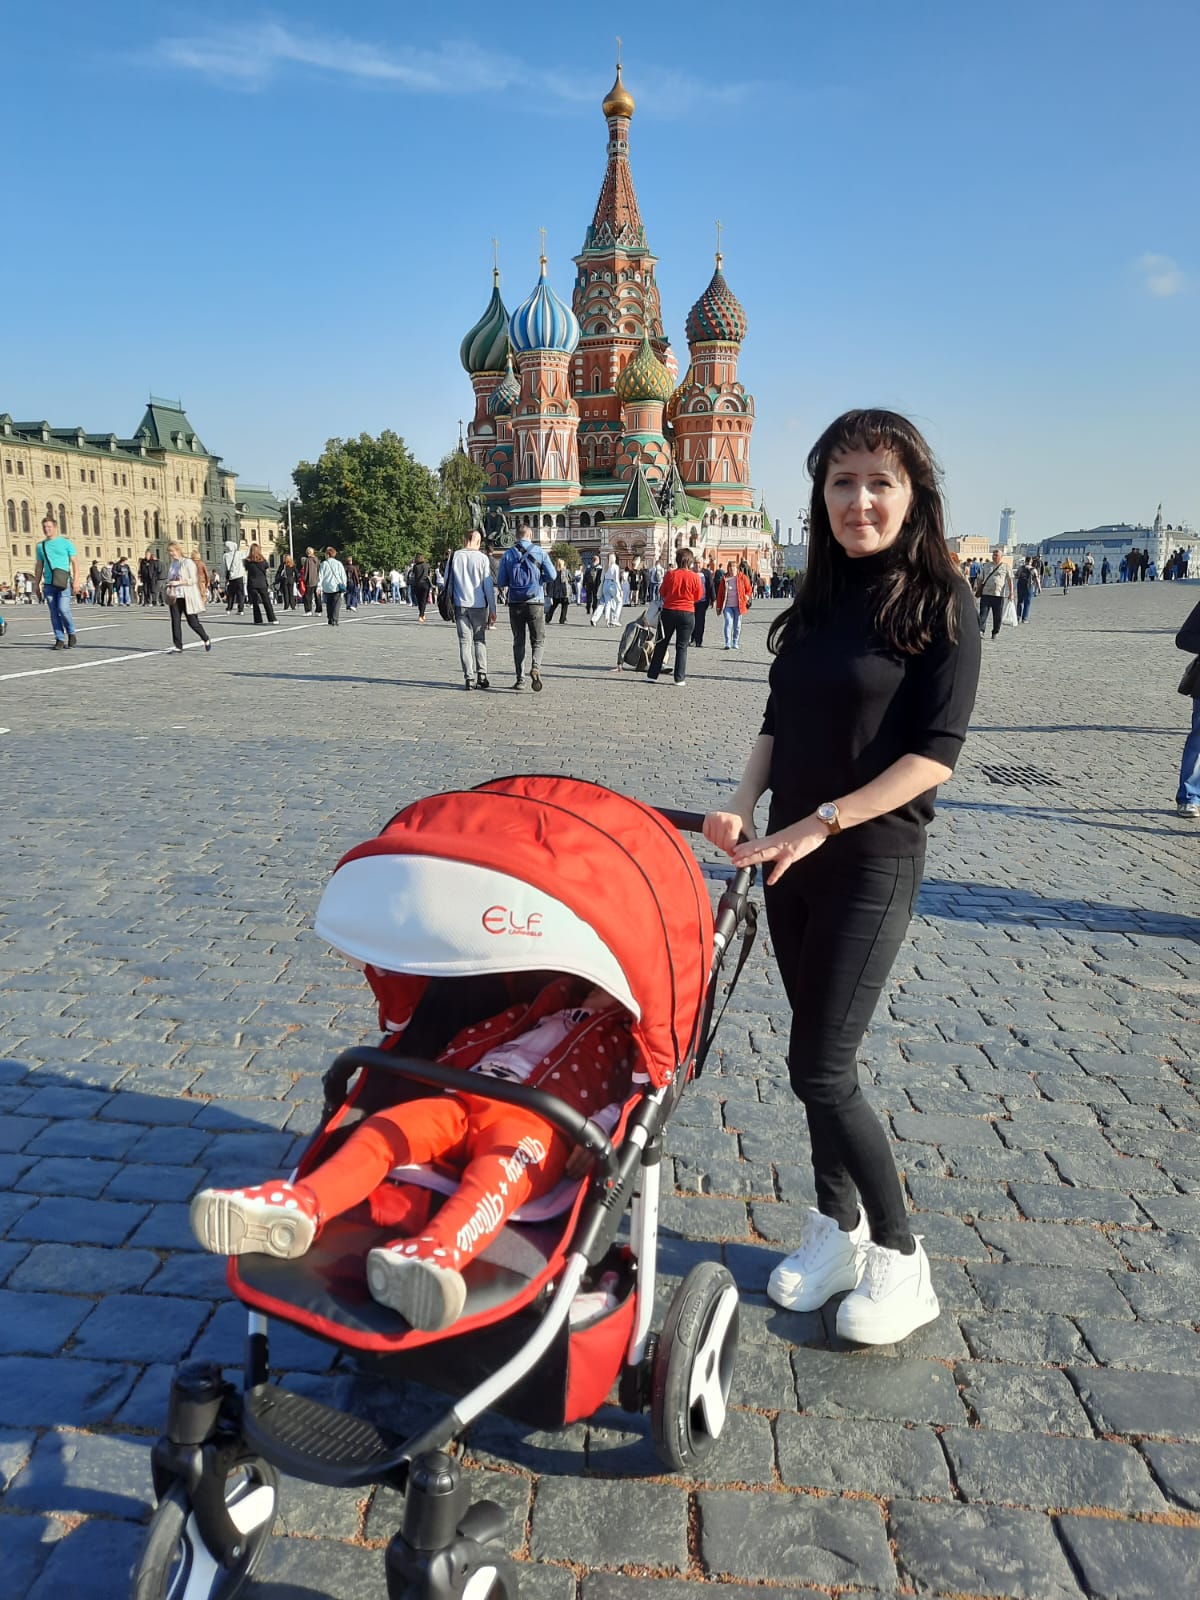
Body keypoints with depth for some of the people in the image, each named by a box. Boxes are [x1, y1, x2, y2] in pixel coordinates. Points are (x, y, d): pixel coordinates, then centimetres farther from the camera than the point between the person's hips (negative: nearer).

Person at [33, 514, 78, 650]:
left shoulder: (66, 543, 5)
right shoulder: (40, 545, 15)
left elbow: (75, 563, 1)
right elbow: (39, 567, 19)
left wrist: (75, 581, -10)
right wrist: (36, 585, 13)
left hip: (64, 583, -4)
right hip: (48, 584, 4)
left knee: (63, 609, -15)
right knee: (54, 613, 1)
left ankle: (71, 633, 7)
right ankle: (60, 640, 5)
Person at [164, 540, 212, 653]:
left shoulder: (188, 562, -7)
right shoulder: (172, 564, 13)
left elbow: (193, 580, -13)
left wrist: (178, 583, -20)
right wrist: (169, 585, 3)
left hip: (187, 597, -6)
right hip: (175, 597, 6)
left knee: (193, 622, -1)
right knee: (175, 622, -2)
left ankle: (206, 640, 22)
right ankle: (178, 647, 1)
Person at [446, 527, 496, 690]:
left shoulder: (454, 557, 2)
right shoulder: (482, 558, -4)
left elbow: (448, 582, 7)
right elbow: (488, 586, -4)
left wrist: (449, 606, 16)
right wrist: (492, 610, 2)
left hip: (460, 605, 1)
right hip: (479, 605, -1)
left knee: (465, 642, 4)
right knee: (480, 641, 11)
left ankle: (469, 678, -2)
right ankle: (482, 676, 5)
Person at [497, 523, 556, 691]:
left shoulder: (508, 554, 3)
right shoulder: (539, 552, -1)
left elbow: (500, 582, 2)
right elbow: (551, 576, -4)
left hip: (515, 603, 1)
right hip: (535, 602, -1)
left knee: (518, 642, 11)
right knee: (537, 640, 7)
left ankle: (520, 679, 9)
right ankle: (535, 667, -18)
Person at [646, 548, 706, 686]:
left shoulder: (670, 574, -6)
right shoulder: (695, 577, -8)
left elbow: (662, 593, 4)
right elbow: (698, 597, 1)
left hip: (669, 611, 1)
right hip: (687, 614, -1)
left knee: (661, 644, 11)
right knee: (682, 647, 6)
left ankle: (652, 675, 14)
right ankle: (679, 679, 3)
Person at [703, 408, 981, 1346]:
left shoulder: (941, 603, -9)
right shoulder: (818, 603, 9)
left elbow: (934, 754, -15)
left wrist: (821, 822, -21)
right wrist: (744, 805, -4)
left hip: (873, 864, -6)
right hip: (790, 857, 6)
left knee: (821, 1068, -7)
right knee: (819, 1053, 14)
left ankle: (900, 1259, 13)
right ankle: (838, 1225, 31)